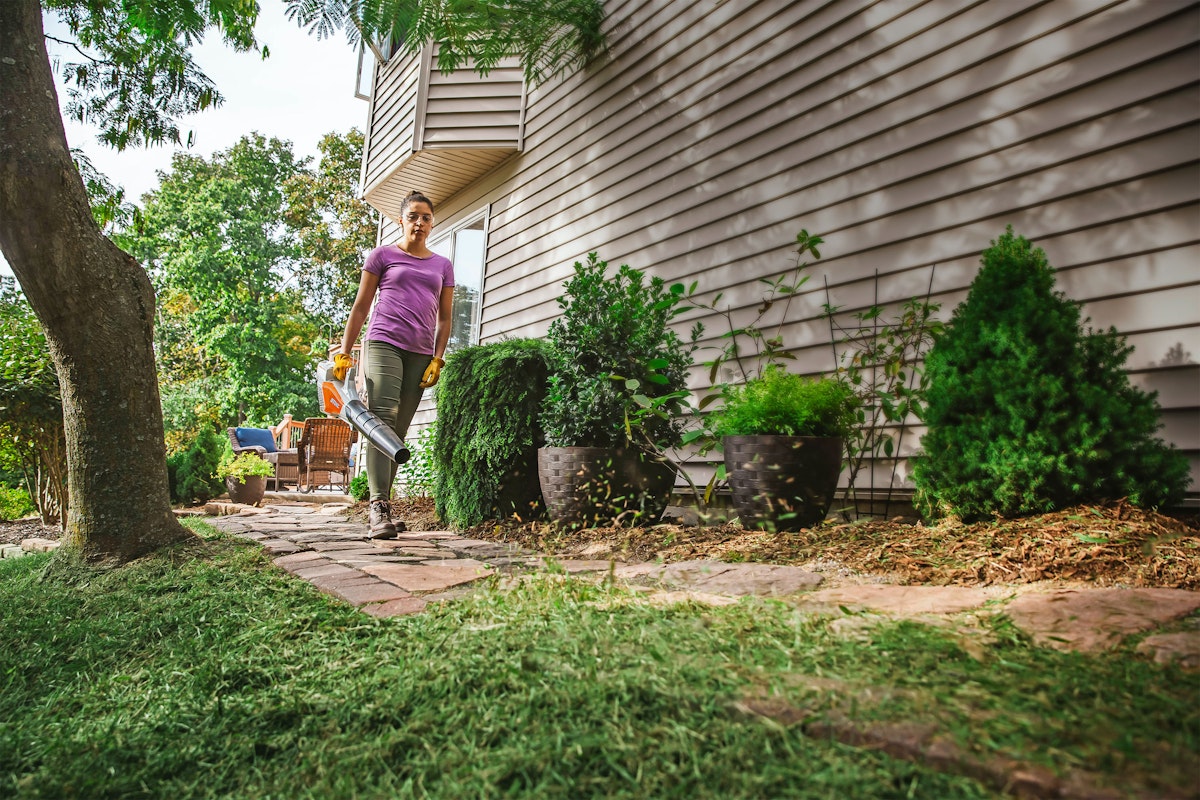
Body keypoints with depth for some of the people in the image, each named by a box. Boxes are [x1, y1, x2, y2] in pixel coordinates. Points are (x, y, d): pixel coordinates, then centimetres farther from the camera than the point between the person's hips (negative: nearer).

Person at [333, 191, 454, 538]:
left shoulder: (443, 265, 18)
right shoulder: (382, 255, 11)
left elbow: (444, 318, 16)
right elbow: (360, 307, 10)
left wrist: (437, 360, 4)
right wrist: (344, 353, 4)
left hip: (420, 354, 3)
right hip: (384, 343, -3)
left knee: (399, 430, 3)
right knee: (383, 419, -17)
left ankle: (382, 506, 8)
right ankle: (379, 507, -22)